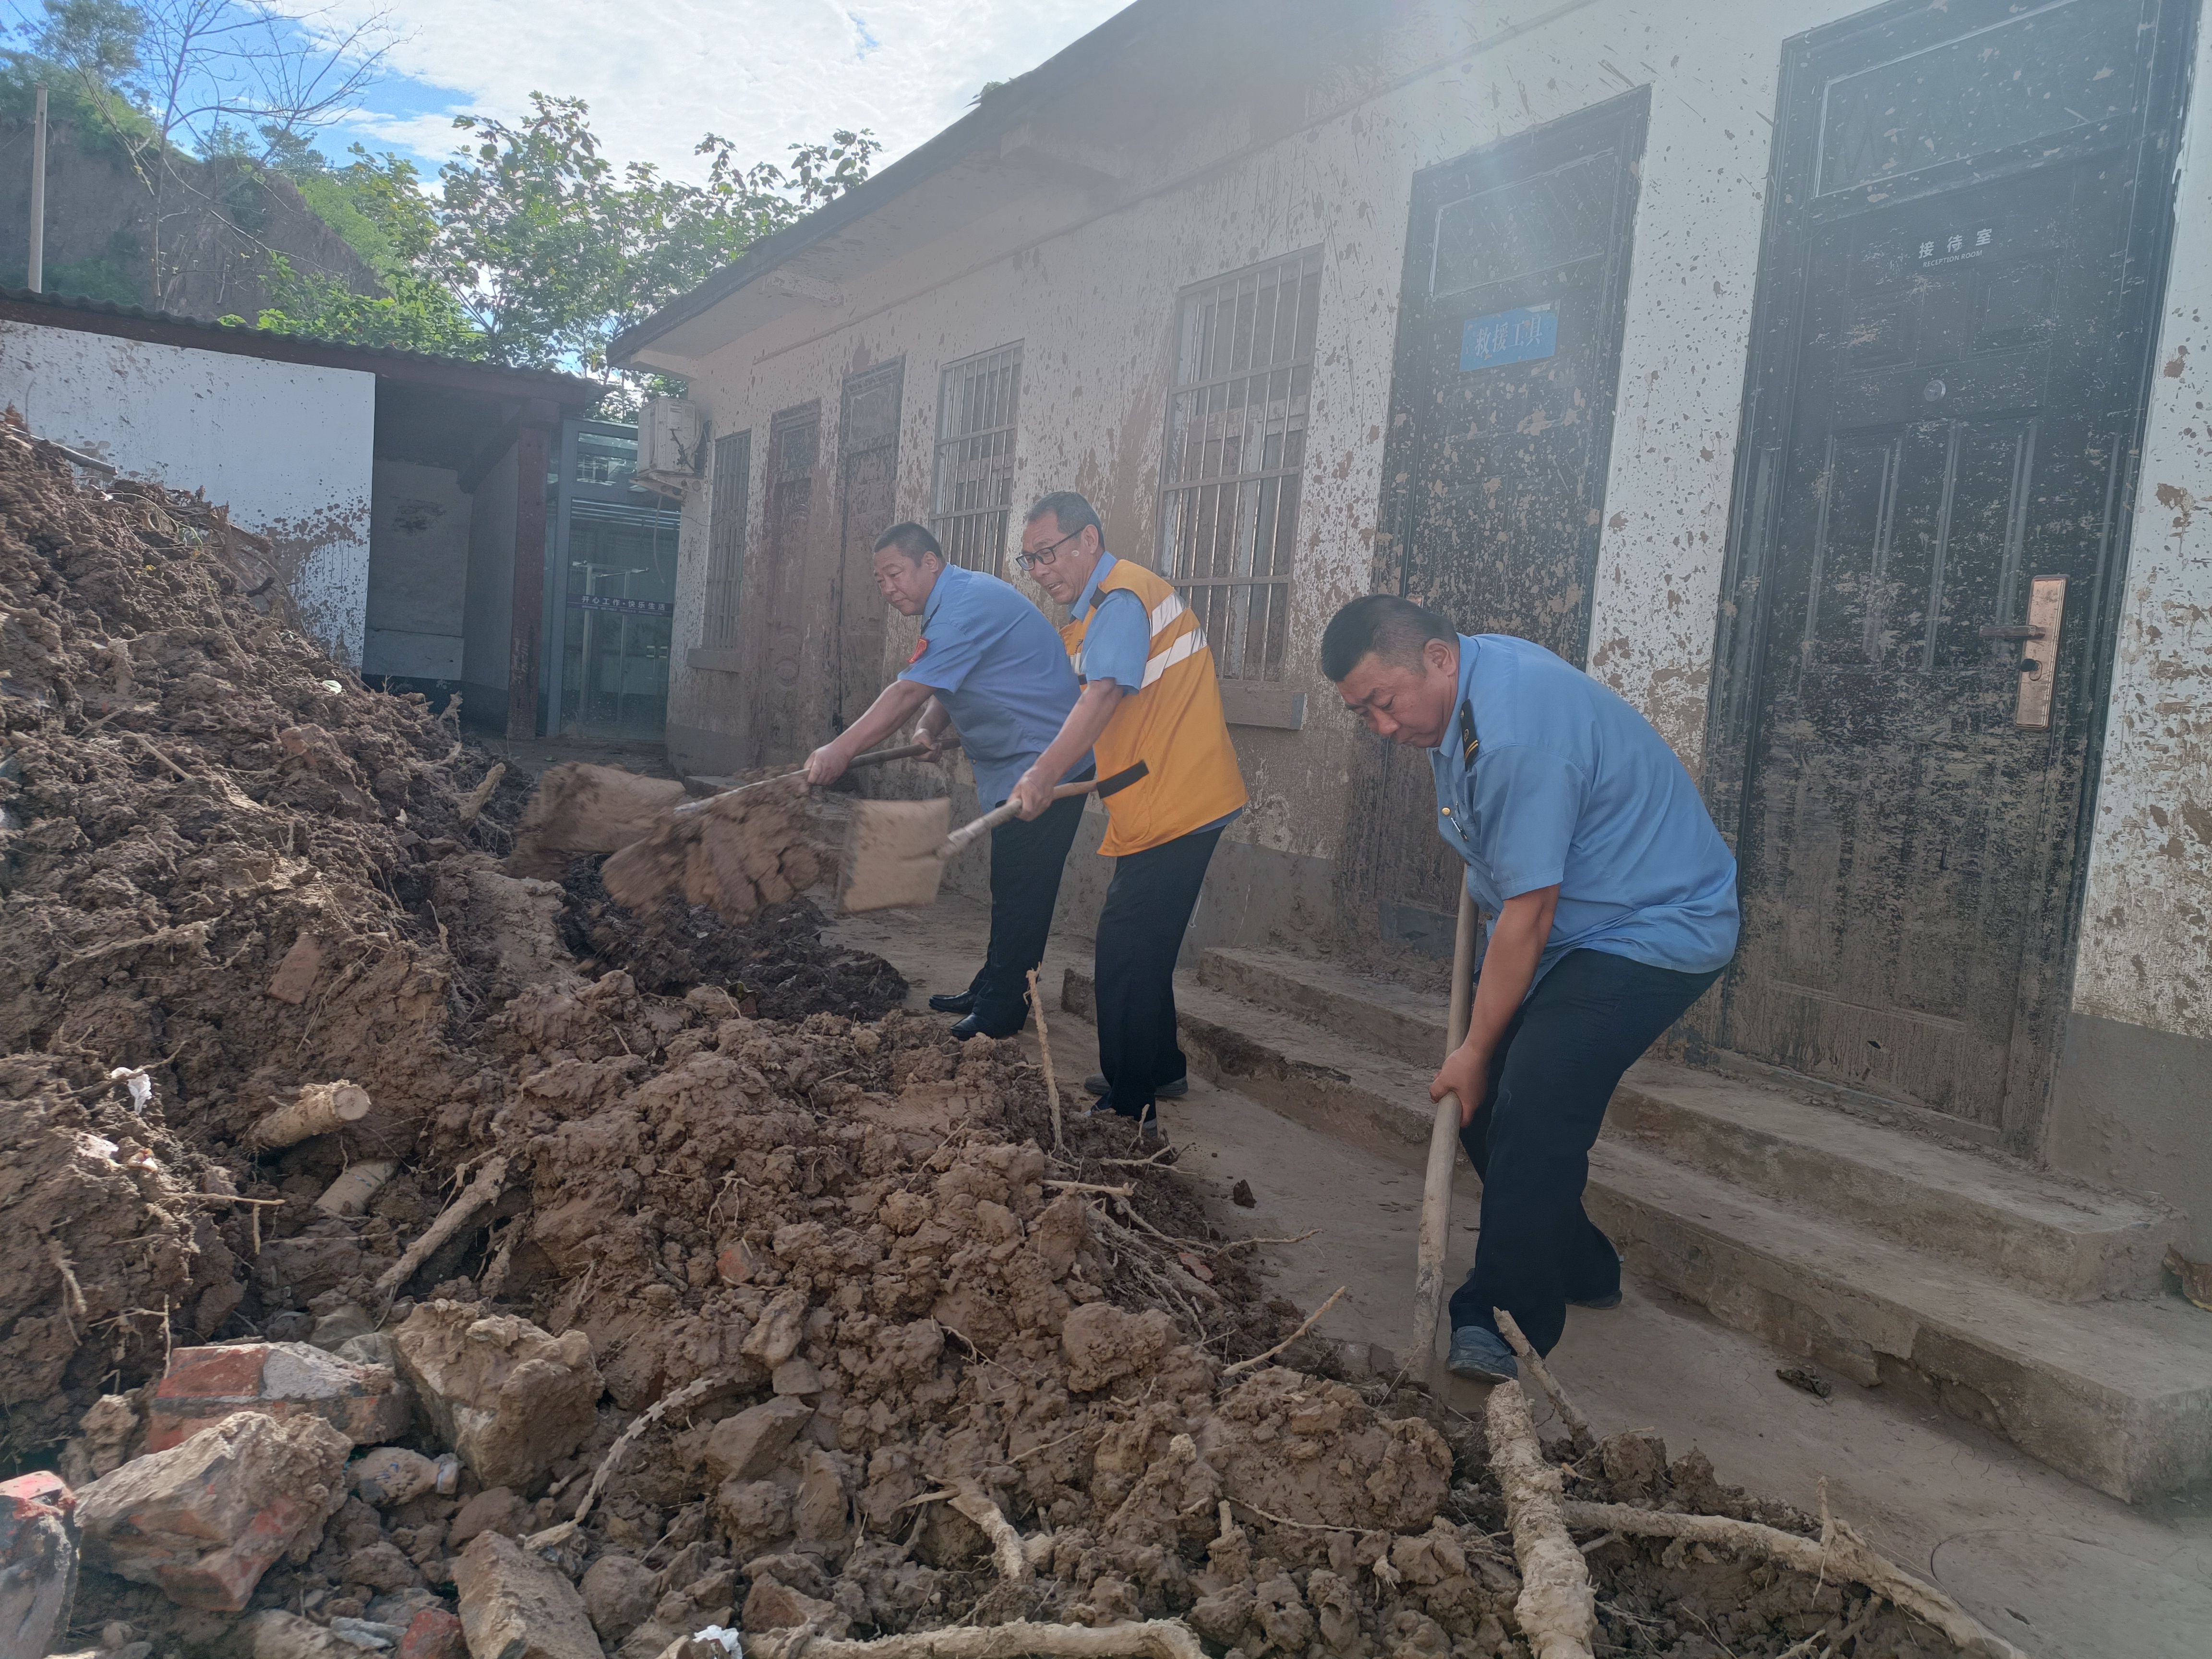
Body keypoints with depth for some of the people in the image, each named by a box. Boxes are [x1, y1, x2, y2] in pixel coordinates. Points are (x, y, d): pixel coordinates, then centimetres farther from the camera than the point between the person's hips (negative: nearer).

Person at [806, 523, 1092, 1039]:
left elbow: (909, 692, -25)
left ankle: (1000, 1011, 1)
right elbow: (941, 689, 17)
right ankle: (991, 989, 26)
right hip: (1016, 766, 11)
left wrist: (839, 751, -25)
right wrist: (929, 729, -4)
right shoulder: (957, 601, 15)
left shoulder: (967, 604, -19)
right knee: (1009, 885, 16)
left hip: (1044, 764, -11)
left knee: (1020, 891, -5)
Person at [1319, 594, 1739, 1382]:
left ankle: (1504, 1322, -13)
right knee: (1483, 1100, 5)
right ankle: (1580, 1270, 22)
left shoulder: (1517, 735, -31)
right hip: (1573, 923, 10)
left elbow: (1529, 916, -25)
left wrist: (1475, 1051, -15)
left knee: (1531, 1102, -23)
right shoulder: (1466, 677, 0)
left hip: (1654, 928, -10)